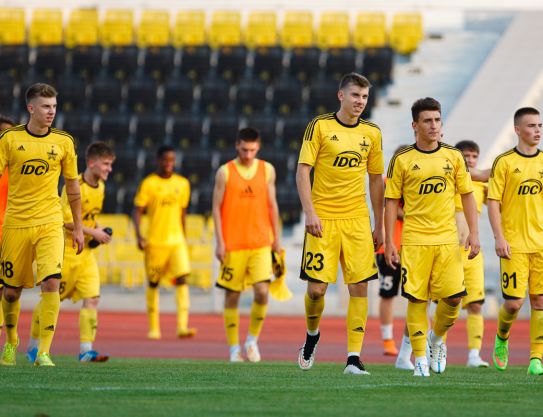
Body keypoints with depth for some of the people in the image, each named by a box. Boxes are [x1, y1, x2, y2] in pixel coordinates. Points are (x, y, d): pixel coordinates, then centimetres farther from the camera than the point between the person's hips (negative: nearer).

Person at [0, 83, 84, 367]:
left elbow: (72, 186, 12)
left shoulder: (63, 141, 3)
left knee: (51, 282, -18)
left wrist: (78, 227, 12)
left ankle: (44, 352, -15)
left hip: (50, 224, 0)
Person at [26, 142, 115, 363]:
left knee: (92, 298, -9)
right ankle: (33, 345, 18)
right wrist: (93, 233, -20)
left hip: (86, 251, 7)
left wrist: (99, 229, 5)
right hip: (66, 250, -7)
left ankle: (86, 349, -12)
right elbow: (67, 219, -22)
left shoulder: (100, 187, 8)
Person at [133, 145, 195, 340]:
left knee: (182, 279, -13)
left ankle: (183, 326, -19)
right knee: (153, 283, 7)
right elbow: (137, 210, -4)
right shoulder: (149, 183, -3)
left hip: (177, 241, 2)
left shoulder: (182, 183, 8)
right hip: (155, 241, -2)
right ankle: (154, 328, 18)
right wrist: (139, 236, -16)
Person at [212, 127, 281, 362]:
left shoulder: (267, 170, 7)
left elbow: (272, 204, 13)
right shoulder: (225, 172, 0)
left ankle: (252, 340, 6)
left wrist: (276, 238, 11)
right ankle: (234, 347, 11)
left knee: (262, 292, -13)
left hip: (260, 244, 1)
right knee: (232, 296, 2)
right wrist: (220, 241, -6)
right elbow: (217, 207, 0)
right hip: (233, 245, -1)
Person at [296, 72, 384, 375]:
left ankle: (354, 358, -2)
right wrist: (309, 211, -14)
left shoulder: (372, 133, 9)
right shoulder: (320, 126, -2)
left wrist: (379, 225, 14)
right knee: (316, 287, -5)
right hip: (323, 220, -3)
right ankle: (312, 334, 26)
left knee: (360, 286, -5)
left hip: (358, 220, 3)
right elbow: (303, 170, -4)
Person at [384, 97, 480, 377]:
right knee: (417, 299, -4)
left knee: (454, 295, -7)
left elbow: (467, 195, 13)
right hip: (414, 239, -2)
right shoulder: (402, 160, 1)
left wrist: (474, 232, 4)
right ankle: (420, 358, 5)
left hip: (447, 238, 2)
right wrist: (389, 243, -2)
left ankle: (437, 337, 21)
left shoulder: (453, 157, 8)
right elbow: (391, 202, 3)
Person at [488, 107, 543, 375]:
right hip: (514, 244, -3)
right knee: (514, 302, -6)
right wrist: (499, 237, -12)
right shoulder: (504, 162, -2)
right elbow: (493, 202, -3)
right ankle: (501, 339, 23)